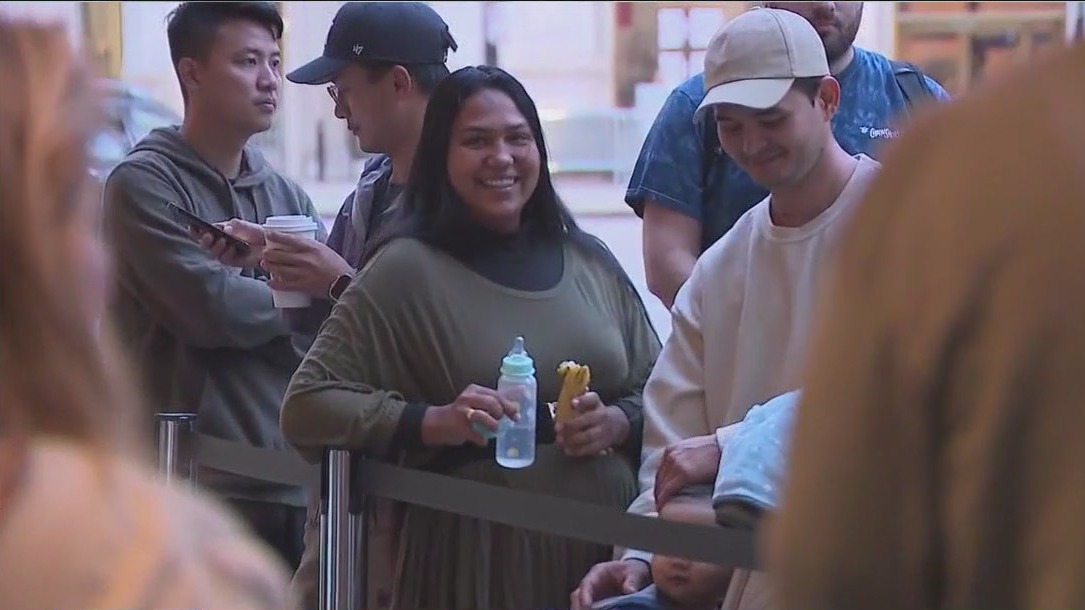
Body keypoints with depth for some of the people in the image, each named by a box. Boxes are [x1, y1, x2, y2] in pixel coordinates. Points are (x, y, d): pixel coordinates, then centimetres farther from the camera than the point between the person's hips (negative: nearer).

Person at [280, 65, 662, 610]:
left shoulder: (592, 264, 9)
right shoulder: (407, 271, -4)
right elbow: (307, 405, -8)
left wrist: (619, 423, -6)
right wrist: (430, 422, -19)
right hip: (473, 562, -4)